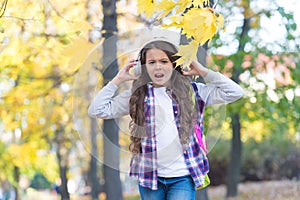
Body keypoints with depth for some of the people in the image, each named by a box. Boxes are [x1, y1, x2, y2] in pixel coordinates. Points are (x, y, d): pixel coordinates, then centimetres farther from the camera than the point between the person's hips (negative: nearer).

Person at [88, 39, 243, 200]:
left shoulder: (191, 92, 4)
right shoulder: (137, 95, 5)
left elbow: (234, 92, -3)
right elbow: (96, 110, 1)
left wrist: (202, 71, -2)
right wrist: (118, 80, 0)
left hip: (183, 176, -2)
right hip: (149, 175, 2)